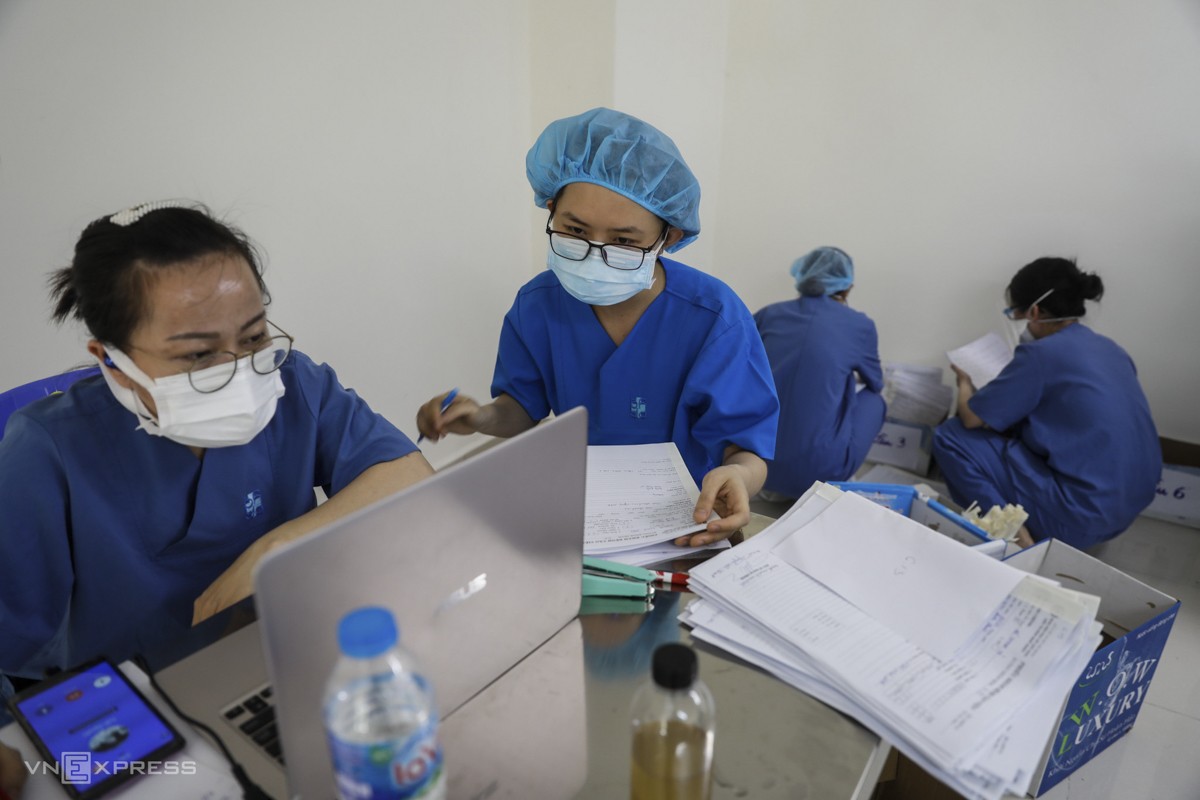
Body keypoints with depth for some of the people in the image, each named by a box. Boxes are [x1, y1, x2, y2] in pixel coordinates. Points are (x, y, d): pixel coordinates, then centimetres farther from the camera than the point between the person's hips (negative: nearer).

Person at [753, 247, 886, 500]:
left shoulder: (769, 314, 6)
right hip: (816, 468, -3)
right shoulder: (860, 325, 1)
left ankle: (775, 484, 22)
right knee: (873, 400, 21)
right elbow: (876, 384, 20)